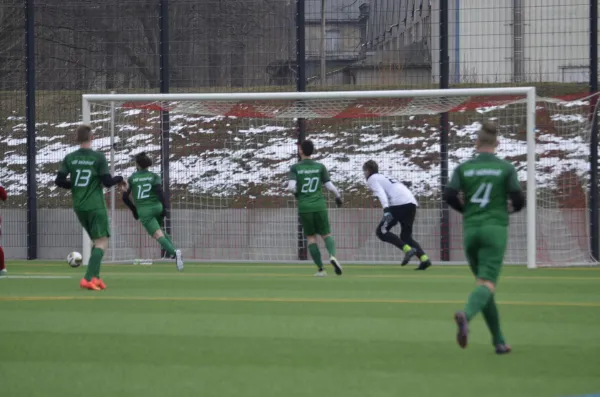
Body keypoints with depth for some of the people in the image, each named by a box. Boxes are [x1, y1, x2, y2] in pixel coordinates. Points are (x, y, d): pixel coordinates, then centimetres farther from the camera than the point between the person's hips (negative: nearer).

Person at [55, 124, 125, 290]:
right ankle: (88, 279, -22)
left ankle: (95, 277, 12)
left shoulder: (70, 158, 3)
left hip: (79, 207, 6)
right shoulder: (98, 157, -9)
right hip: (96, 206, -6)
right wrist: (119, 179, 10)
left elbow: (59, 181, 0)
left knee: (97, 241, 20)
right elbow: (107, 182, -11)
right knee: (102, 242, -5)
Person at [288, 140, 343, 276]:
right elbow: (329, 185, -2)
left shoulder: (295, 168, -2)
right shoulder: (320, 167, 1)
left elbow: (291, 187, -13)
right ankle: (332, 255, -20)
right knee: (326, 234, 11)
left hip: (304, 208, 0)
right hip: (319, 206, 0)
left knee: (311, 237, 11)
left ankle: (321, 269, 6)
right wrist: (338, 196, 16)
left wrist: (296, 193, 10)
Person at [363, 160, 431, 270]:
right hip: (412, 203, 8)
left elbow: (381, 193, -9)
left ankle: (408, 249, -17)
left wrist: (386, 210, -23)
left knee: (381, 231, -1)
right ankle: (424, 258, -6)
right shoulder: (384, 178, 35)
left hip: (399, 203, -8)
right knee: (406, 236, 14)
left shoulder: (372, 179, 10)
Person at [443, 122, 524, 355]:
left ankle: (499, 341, 17)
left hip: (470, 230, 3)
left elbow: (449, 196, -5)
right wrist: (509, 209, 18)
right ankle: (466, 316, -43)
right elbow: (518, 200, -5)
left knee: (483, 282, 15)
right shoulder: (506, 169, 0)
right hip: (495, 229, -3)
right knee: (487, 285, -10)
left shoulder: (464, 168, 4)